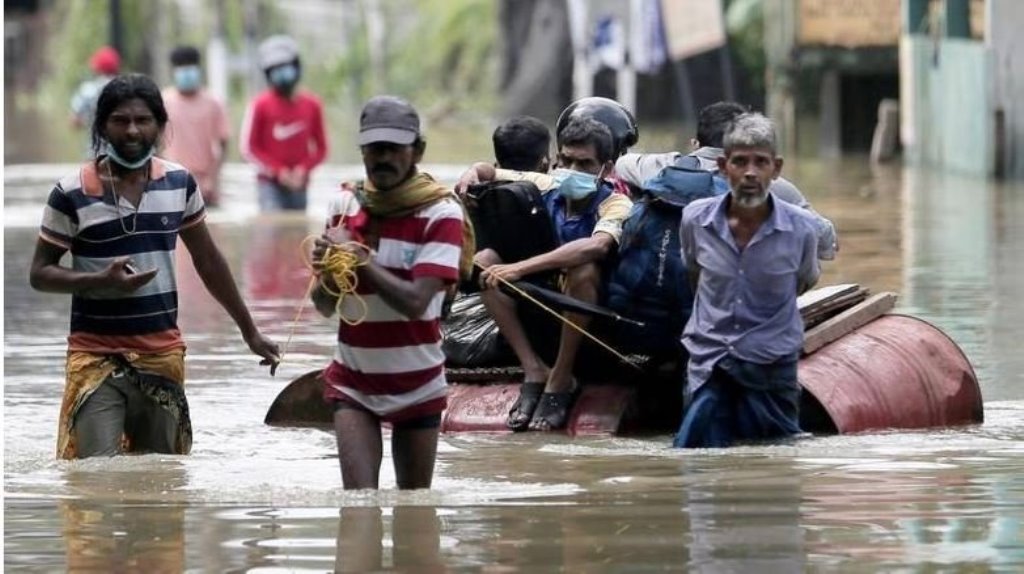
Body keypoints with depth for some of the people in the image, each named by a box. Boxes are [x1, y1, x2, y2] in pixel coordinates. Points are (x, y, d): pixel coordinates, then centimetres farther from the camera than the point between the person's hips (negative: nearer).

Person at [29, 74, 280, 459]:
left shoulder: (179, 183, 5)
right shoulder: (72, 194, -8)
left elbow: (208, 261, 16)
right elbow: (40, 274, -4)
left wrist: (250, 333, 19)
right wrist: (102, 280, -22)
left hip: (164, 354, 4)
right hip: (98, 355, -4)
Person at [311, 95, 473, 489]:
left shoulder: (440, 213, -9)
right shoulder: (344, 206, 1)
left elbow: (415, 301, -21)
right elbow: (325, 307, 3)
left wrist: (359, 257, -19)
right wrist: (326, 273, -18)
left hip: (417, 384, -1)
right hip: (353, 382, 1)